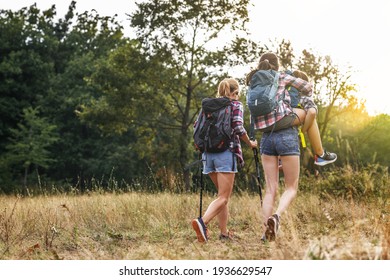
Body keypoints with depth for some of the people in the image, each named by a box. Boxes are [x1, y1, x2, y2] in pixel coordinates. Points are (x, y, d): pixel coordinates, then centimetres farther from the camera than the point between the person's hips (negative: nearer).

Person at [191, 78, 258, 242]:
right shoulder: (236, 105, 3)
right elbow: (238, 128, -10)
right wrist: (250, 143, 5)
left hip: (209, 152, 6)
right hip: (226, 153, -6)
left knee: (223, 194, 17)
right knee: (223, 197, -6)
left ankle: (224, 233, 13)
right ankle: (202, 222, -30)